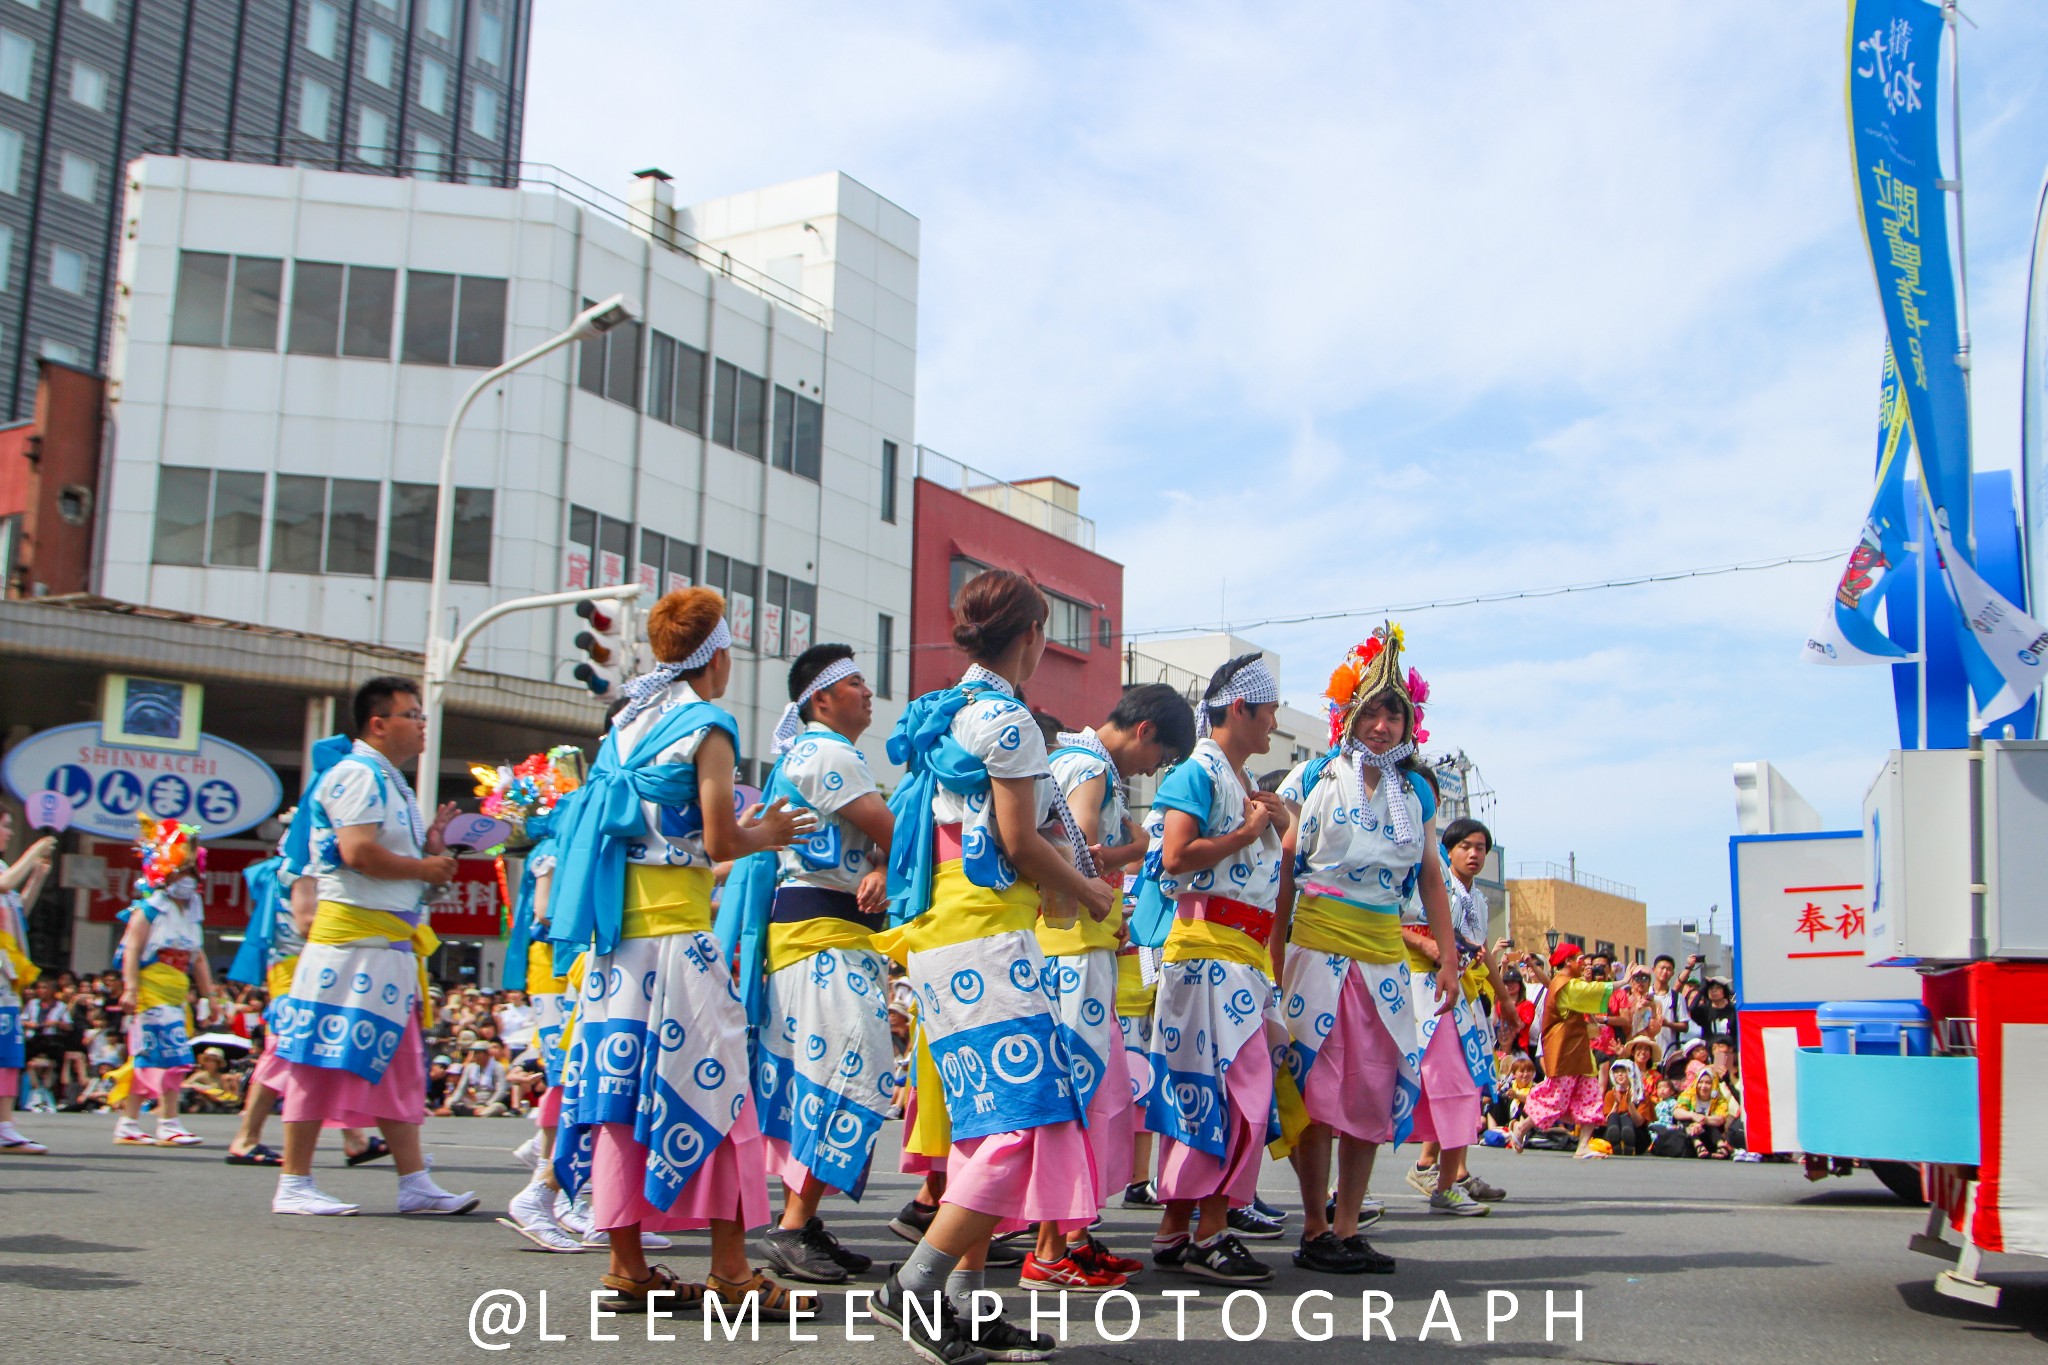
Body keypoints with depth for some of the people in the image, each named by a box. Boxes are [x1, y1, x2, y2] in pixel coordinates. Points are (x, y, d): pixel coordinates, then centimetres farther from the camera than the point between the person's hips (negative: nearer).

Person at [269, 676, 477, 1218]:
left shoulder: (391, 782, 21)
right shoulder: (357, 773, -10)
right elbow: (358, 852, -23)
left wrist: (430, 844, 8)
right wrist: (425, 867, -12)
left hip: (391, 940, 10)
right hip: (354, 933, -10)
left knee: (398, 1062, 9)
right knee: (328, 1054, -5)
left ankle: (415, 1183, 12)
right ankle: (294, 1184, 1)